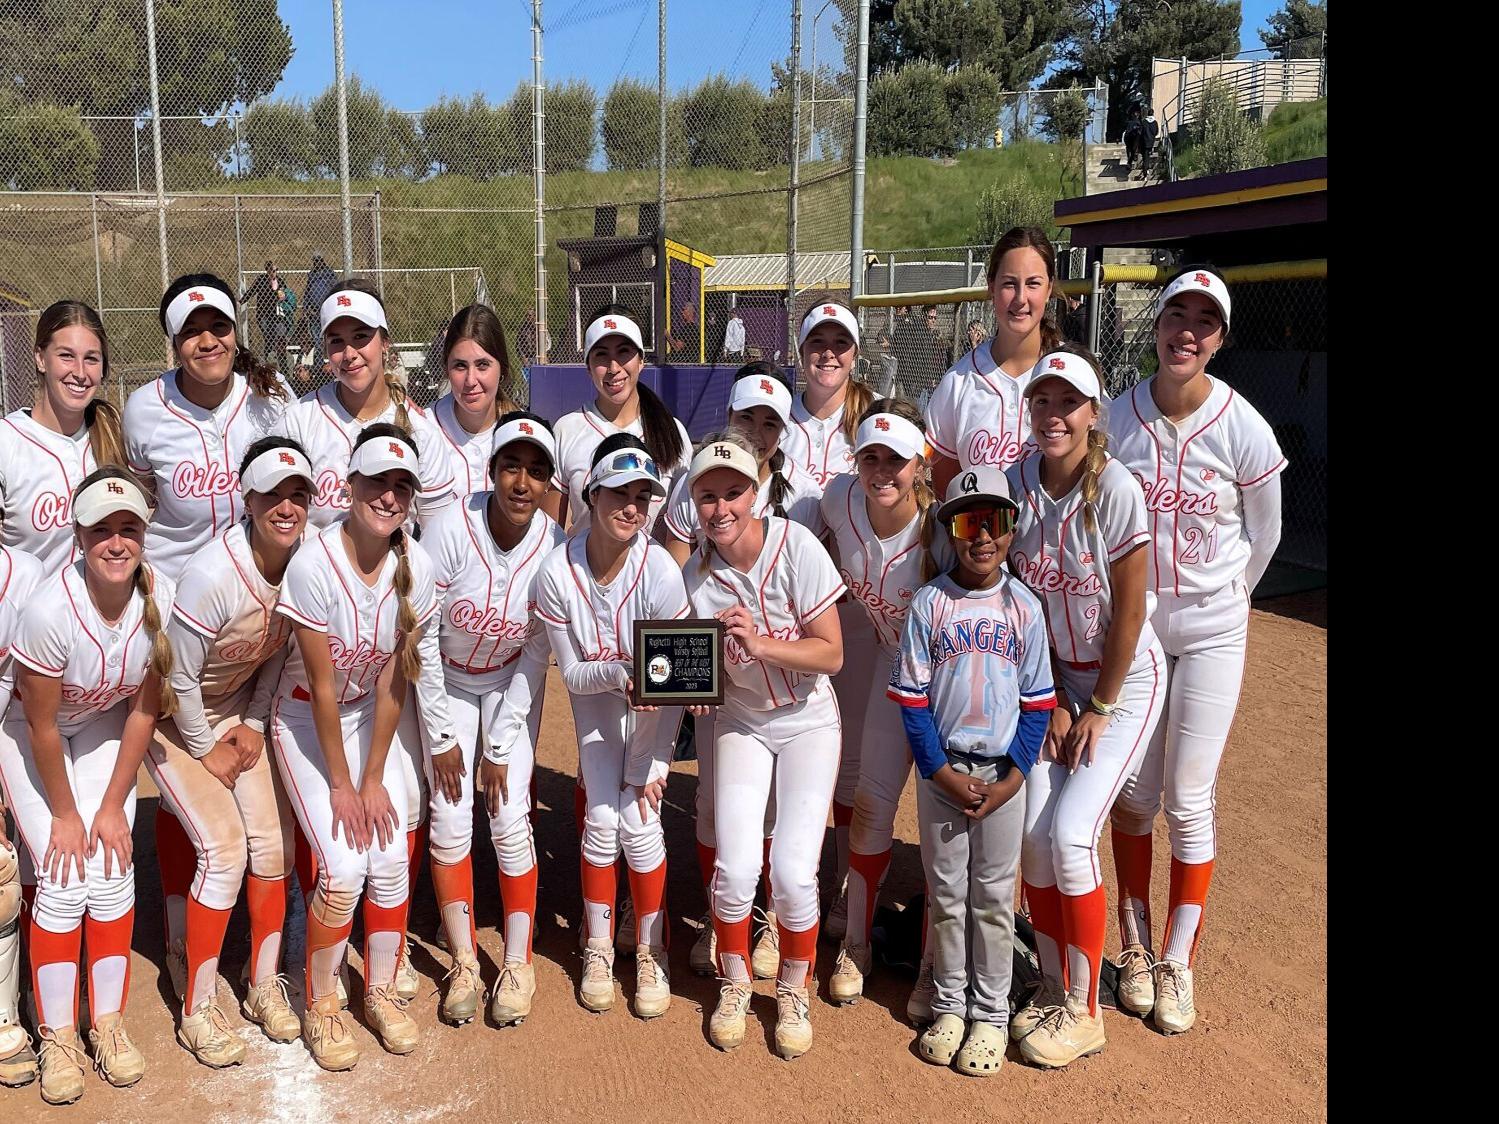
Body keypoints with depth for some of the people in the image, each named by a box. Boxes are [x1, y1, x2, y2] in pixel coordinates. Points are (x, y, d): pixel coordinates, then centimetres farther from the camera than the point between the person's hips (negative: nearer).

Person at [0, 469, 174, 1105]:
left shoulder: (159, 597, -24)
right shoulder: (51, 610, -35)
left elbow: (143, 709, -11)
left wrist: (113, 806, -8)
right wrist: (64, 815, -11)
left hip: (103, 727, 3)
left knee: (112, 873, -5)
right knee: (63, 881, -9)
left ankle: (108, 1023, 11)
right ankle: (56, 1037, 6)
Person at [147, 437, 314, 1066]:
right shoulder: (213, 574, -32)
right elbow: (179, 677, -21)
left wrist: (253, 724, 0)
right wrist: (208, 751, -11)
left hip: (237, 708, 5)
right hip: (170, 715, -5)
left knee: (272, 842, 0)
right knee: (224, 850, -12)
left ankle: (264, 985, 19)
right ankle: (197, 1011, 4)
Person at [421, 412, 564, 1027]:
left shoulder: (553, 545, -21)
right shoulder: (451, 528, -26)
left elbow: (537, 651, -12)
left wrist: (502, 746, -11)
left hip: (511, 683, 1)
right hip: (447, 682, 0)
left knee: (510, 820, -5)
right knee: (450, 822, -4)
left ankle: (518, 964, 11)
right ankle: (464, 963, 12)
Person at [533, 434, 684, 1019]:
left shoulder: (660, 570, -30)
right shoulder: (557, 572, -25)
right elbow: (572, 672, -13)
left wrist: (654, 763, -17)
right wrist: (618, 673, -35)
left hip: (654, 706, -1)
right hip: (595, 696, 2)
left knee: (639, 823, -9)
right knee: (601, 820, -5)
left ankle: (651, 951, 14)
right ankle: (598, 946, 18)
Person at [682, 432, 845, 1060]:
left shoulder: (796, 546, -20)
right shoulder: (695, 573, -13)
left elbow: (832, 655, -19)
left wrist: (759, 643, -32)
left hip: (808, 721, -2)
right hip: (740, 721, 2)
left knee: (793, 872, -10)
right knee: (735, 868, -9)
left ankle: (794, 991, 17)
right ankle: (734, 984, 20)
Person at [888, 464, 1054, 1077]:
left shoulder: (1024, 606, -3)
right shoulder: (929, 603, -5)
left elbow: (1037, 702, 0)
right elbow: (912, 698, -4)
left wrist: (1013, 777, -8)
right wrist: (944, 774, -10)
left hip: (1003, 772, 0)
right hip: (941, 769, 0)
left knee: (993, 896, 9)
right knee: (946, 893, 11)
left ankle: (991, 1013, 22)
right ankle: (949, 1004, 26)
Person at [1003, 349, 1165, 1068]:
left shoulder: (1116, 490, -22)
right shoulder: (1015, 485, -7)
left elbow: (1128, 609, -16)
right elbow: (1025, 601, -1)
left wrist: (1100, 708, -9)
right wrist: (1053, 702, -2)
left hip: (1124, 678, -4)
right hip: (1053, 676, 5)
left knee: (1070, 833, -11)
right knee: (1031, 832, -1)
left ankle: (1083, 1012, 8)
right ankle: (1053, 988, 20)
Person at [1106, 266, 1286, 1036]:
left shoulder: (1243, 429, -13)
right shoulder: (1116, 420, -9)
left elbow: (1263, 536, 2)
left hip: (1210, 629, -1)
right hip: (1129, 621, 2)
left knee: (1189, 799, 2)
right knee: (1133, 793, 8)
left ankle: (1178, 963, 18)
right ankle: (1135, 946, 26)